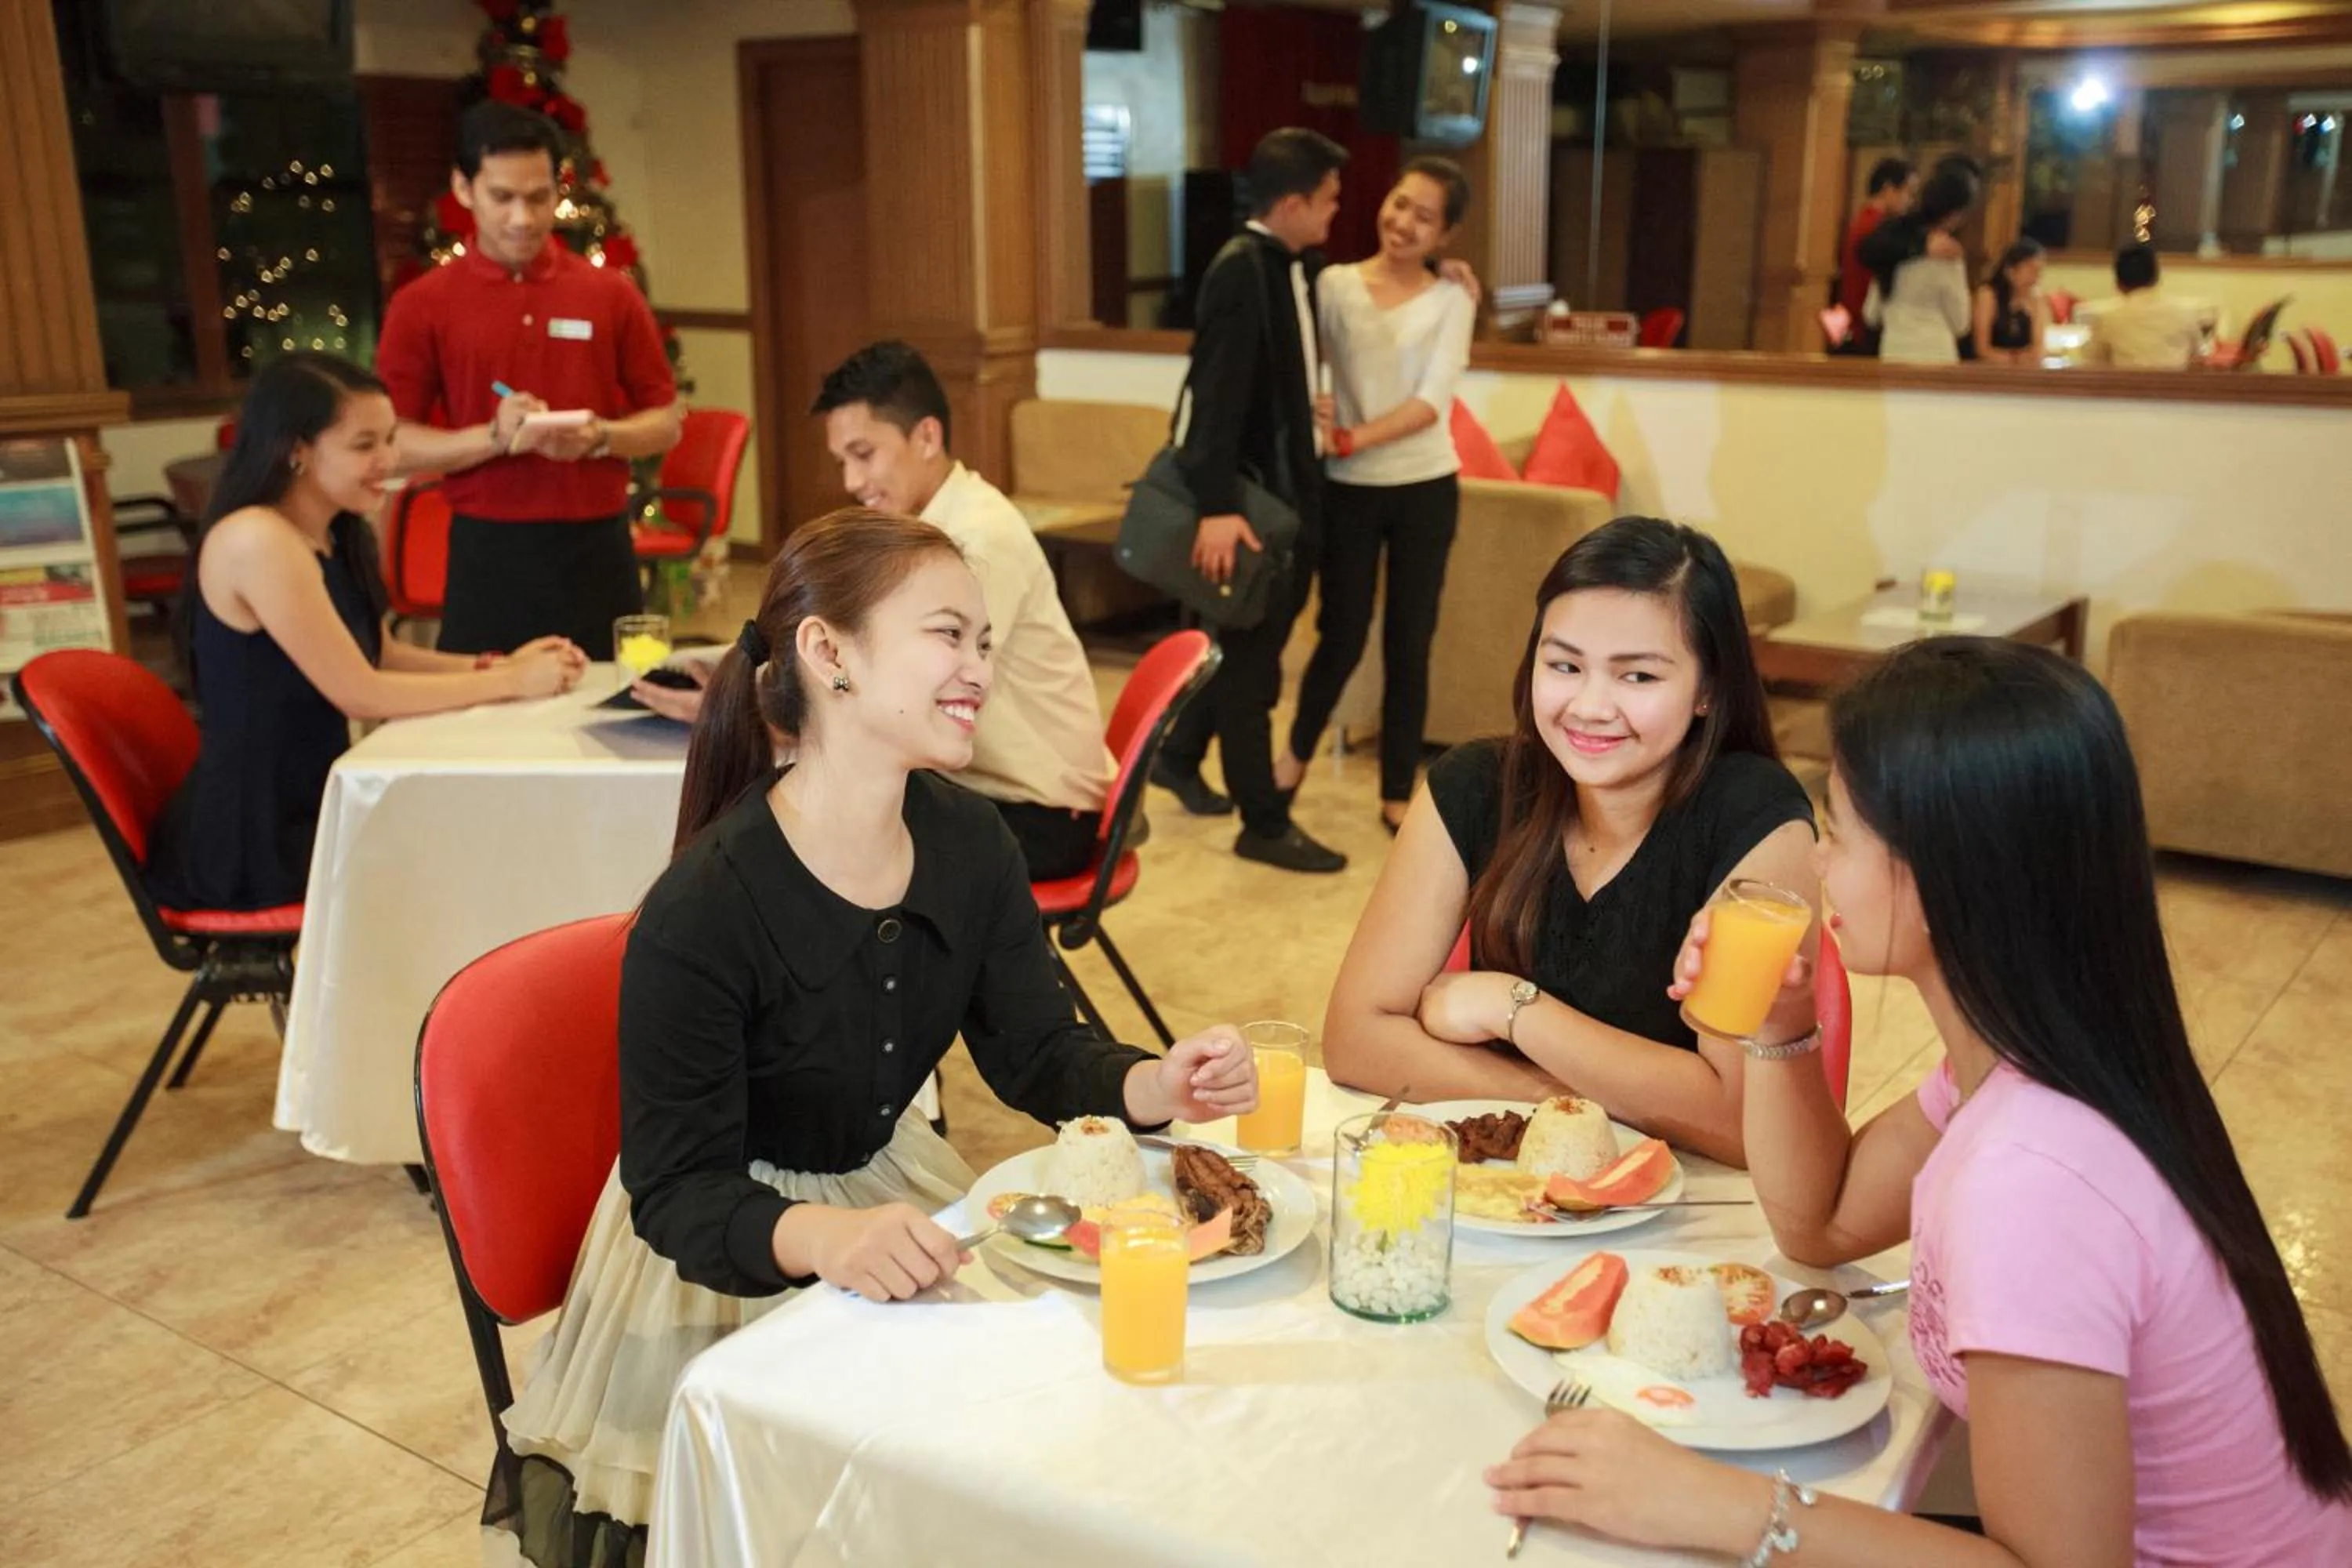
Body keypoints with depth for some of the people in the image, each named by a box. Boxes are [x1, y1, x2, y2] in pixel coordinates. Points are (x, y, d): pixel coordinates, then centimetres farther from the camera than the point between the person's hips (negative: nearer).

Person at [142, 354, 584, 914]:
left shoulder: (335, 535, 5)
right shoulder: (257, 541, -23)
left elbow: (382, 655, 12)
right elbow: (361, 695, -22)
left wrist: (496, 664, -3)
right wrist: (510, 681, -15)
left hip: (307, 803, 8)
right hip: (250, 843, -8)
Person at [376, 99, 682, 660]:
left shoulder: (611, 293, 6)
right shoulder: (422, 306, 1)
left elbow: (666, 422, 8)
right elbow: (393, 444, -1)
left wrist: (601, 437, -12)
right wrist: (495, 437, -17)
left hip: (596, 548, 2)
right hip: (488, 553, -1)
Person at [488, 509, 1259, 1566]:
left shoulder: (969, 843, -10)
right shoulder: (701, 911, -29)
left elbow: (1037, 1054, -1)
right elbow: (679, 1193, -24)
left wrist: (1157, 1085, -22)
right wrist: (826, 1238, -44)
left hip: (894, 1191, 6)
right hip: (733, 1252, -6)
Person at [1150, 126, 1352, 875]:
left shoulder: (1291, 268, 10)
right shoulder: (1240, 271, -18)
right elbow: (1218, 396, -26)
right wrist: (1218, 507, -32)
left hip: (1289, 490, 9)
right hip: (1251, 498, -9)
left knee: (1251, 646, 19)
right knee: (1250, 658, 1)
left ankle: (1178, 755, 39)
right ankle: (1264, 824, 10)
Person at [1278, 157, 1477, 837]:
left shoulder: (1451, 300, 0)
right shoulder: (1334, 285, 1)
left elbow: (1433, 400, -10)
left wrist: (1357, 437, -19)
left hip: (1425, 489, 1)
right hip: (1349, 489, 0)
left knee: (1409, 645, 5)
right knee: (1343, 636, 5)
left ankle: (1397, 792, 18)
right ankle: (1296, 753, 32)